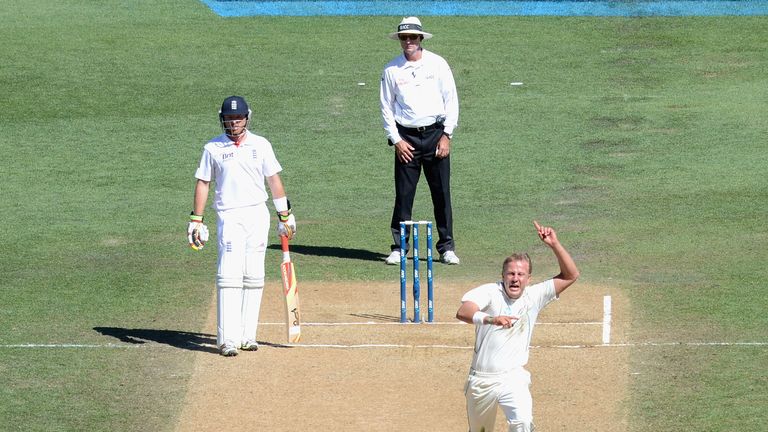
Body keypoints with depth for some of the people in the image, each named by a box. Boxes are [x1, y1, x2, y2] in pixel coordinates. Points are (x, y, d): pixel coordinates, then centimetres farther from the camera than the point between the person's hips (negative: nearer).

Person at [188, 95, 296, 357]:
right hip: (229, 217, -3)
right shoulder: (213, 148, 4)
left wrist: (285, 216, 10)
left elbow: (274, 180, 11)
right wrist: (196, 220, -1)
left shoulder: (260, 145, 8)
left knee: (254, 277, 4)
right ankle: (227, 339, -16)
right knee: (229, 277, -12)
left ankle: (247, 335, 10)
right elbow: (203, 183, 5)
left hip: (258, 215, 3)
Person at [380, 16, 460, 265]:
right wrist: (396, 140, -2)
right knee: (403, 195, -2)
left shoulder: (437, 64, 3)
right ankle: (398, 248, 4)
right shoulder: (392, 70, 5)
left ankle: (447, 247, 5)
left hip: (435, 134, 0)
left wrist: (446, 135, -3)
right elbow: (386, 107, 7)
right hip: (406, 137, 0)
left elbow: (451, 101, 4)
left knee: (442, 194, 0)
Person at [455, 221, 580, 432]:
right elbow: (463, 312, -28)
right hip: (480, 380, 0)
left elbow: (570, 276, -1)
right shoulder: (490, 292, -9)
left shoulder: (534, 297, 1)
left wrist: (554, 245, -14)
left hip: (513, 378, 0)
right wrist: (490, 319, -47)